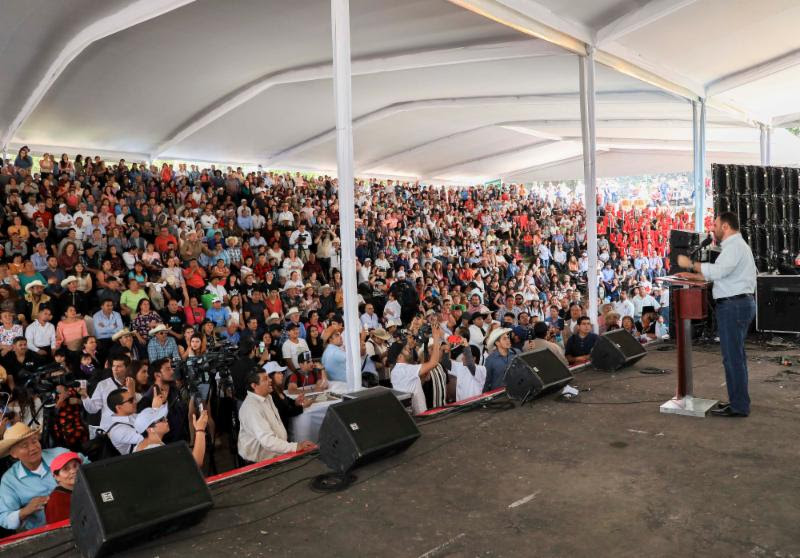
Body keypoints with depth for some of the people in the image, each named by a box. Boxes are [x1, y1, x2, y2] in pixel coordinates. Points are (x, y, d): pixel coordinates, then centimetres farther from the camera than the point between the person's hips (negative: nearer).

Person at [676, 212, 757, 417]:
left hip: (733, 305, -11)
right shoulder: (736, 245, 21)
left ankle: (738, 406, -2)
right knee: (736, 355, 16)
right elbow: (720, 273, 23)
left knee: (733, 356, -7)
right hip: (739, 303, 11)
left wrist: (691, 264, -20)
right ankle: (739, 401, 25)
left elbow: (718, 271, -28)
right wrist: (693, 276, 16)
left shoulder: (734, 246, -13)